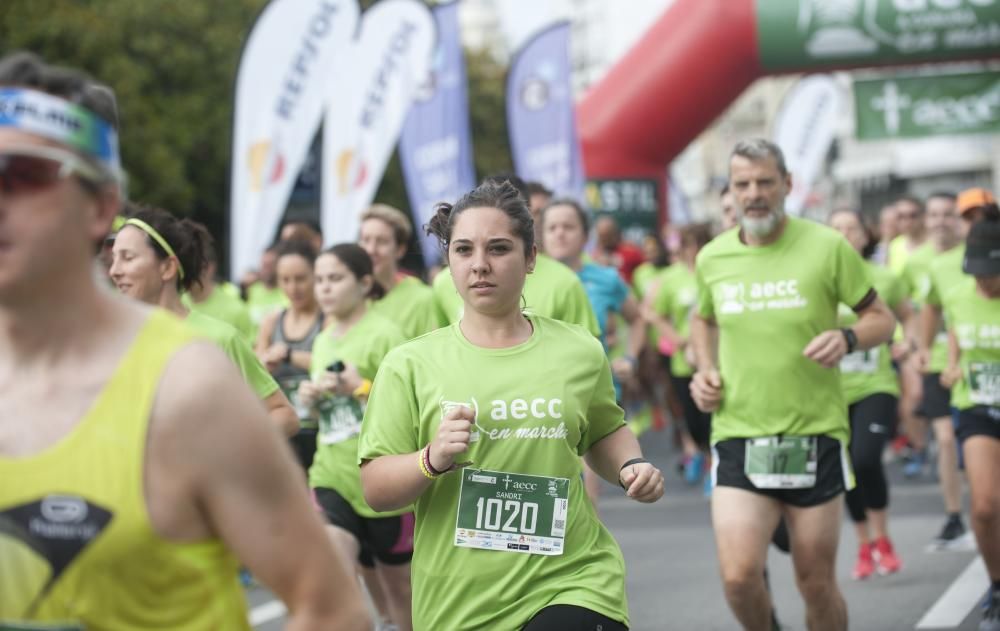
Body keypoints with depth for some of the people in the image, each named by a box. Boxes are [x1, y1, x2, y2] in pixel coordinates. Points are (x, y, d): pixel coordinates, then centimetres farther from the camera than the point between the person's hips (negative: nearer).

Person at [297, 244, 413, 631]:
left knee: (398, 583, 10)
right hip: (332, 476, 5)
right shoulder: (323, 341, 10)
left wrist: (360, 387, -24)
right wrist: (312, 399, 1)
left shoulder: (383, 334, -11)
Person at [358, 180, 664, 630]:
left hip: (572, 585, 0)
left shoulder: (579, 353, 6)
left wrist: (630, 466, 5)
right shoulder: (409, 365, 1)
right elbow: (375, 491, -2)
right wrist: (432, 459, -19)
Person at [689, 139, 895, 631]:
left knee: (817, 586, 5)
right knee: (738, 575, -14)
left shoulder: (827, 248, -5)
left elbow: (881, 318, 4)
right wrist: (704, 369, 6)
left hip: (814, 437, -1)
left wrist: (848, 339, -17)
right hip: (738, 437, 1)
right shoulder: (712, 258, 5)